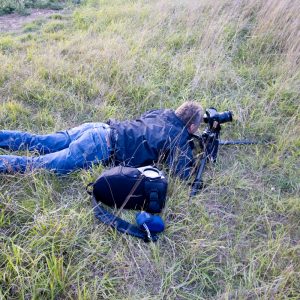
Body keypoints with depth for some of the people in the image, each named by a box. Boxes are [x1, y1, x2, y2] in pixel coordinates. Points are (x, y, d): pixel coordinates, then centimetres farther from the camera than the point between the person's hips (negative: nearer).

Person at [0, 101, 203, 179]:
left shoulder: (164, 113, 18)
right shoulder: (180, 137, -3)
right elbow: (184, 173, -12)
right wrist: (190, 149, 8)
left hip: (97, 128, 8)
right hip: (101, 147, -8)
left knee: (36, 142, 13)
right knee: (34, 165, -8)